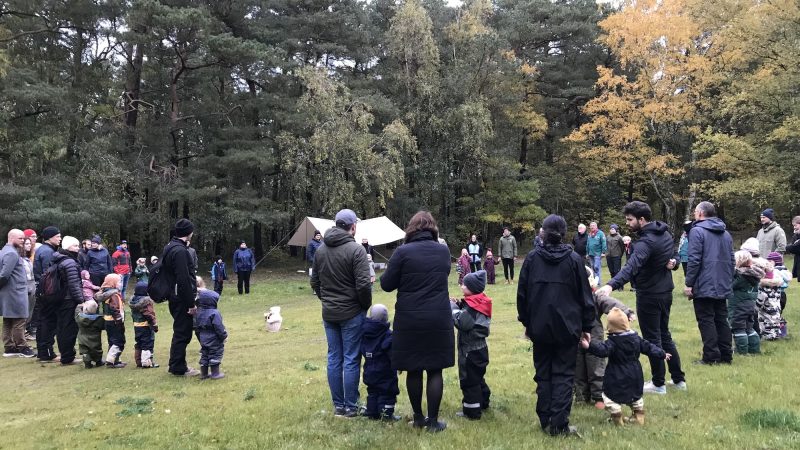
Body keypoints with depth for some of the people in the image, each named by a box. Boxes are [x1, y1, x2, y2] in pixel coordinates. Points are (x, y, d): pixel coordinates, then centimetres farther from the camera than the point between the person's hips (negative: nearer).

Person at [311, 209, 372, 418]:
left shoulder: (320, 249, 6)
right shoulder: (356, 249, -15)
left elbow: (314, 281, 13)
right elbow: (363, 284, -18)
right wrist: (366, 305, -2)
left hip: (328, 313, 6)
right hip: (351, 313, -6)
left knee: (334, 359, 11)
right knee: (351, 360, 2)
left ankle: (338, 405, 18)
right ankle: (350, 407, 9)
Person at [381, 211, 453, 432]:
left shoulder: (403, 251, -9)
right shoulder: (443, 251, 3)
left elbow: (387, 285, -4)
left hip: (410, 319, -2)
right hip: (438, 319, 2)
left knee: (413, 370, 10)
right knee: (435, 370, 7)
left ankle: (418, 417, 21)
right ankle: (433, 421, 10)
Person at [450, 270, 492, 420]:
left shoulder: (473, 306, -21)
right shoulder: (478, 303, 8)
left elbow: (462, 323, -27)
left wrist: (453, 307, -17)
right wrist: (458, 305, 0)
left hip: (470, 351, -10)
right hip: (479, 348, 10)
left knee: (469, 380, -2)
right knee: (478, 377, 23)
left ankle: (472, 411, 3)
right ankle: (483, 402, 35)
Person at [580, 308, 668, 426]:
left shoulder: (613, 342, -19)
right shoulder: (636, 338, 1)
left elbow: (603, 350, -35)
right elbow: (648, 347, 8)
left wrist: (589, 346, -46)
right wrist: (662, 354, 21)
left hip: (617, 378, -7)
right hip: (634, 376, 7)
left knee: (609, 395, 3)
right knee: (636, 395, 26)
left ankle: (617, 419, 0)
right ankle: (639, 417, 30)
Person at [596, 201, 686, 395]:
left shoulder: (646, 241, -25)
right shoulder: (665, 233, 5)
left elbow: (631, 266, -41)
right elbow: (673, 256, 20)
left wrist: (611, 285, -52)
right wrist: (671, 262, -3)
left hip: (649, 295, -9)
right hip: (666, 292, 9)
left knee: (652, 339, 3)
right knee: (664, 335, 20)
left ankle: (659, 384, 13)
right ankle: (679, 379, 27)